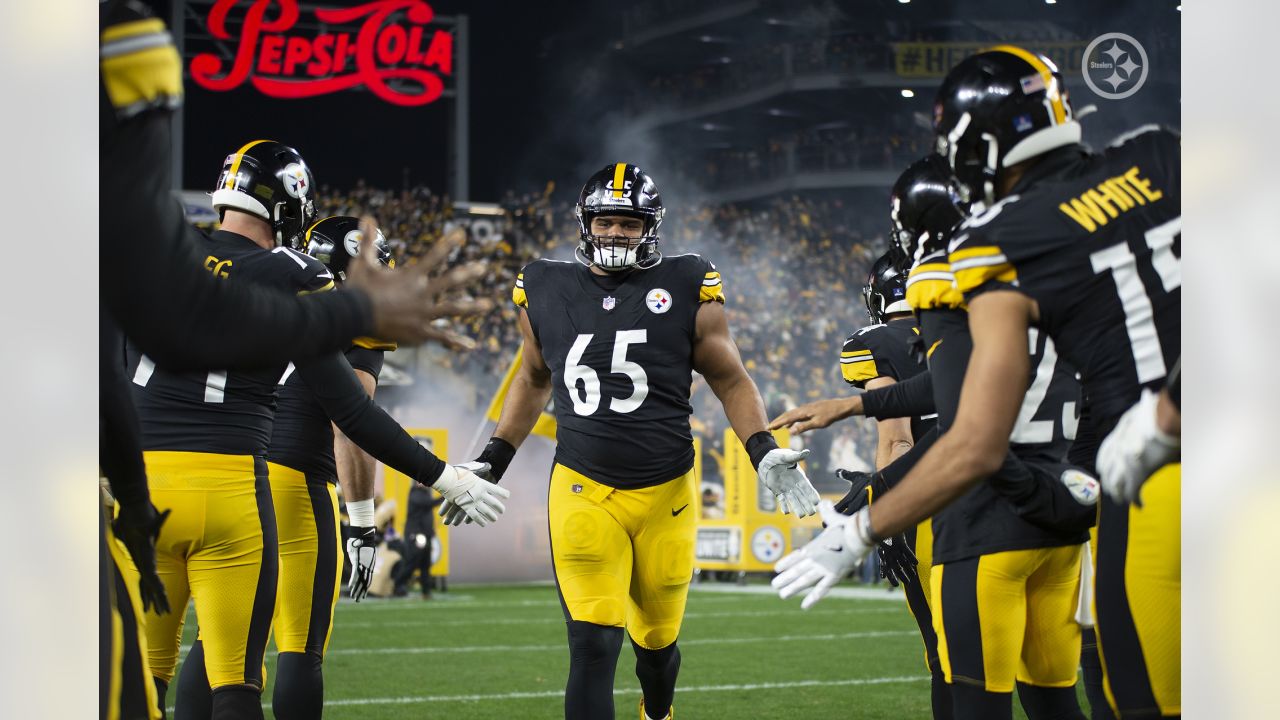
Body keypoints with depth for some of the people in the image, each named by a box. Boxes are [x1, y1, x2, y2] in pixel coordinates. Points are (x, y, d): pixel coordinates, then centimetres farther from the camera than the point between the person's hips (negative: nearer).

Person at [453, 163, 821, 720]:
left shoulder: (686, 291, -3)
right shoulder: (546, 293, 3)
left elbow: (731, 381, 5)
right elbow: (533, 380, 20)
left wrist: (764, 453, -9)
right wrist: (493, 461, 18)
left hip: (665, 495, 0)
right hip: (583, 493, 0)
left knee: (657, 638, 17)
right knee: (593, 648, -13)